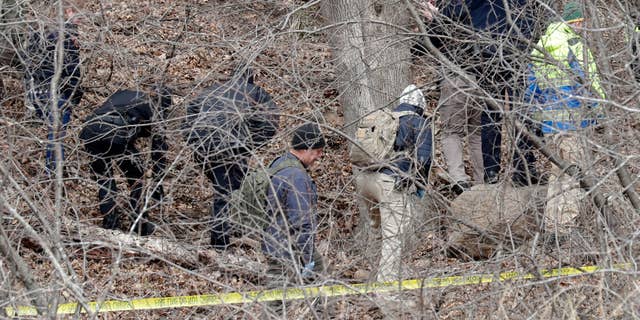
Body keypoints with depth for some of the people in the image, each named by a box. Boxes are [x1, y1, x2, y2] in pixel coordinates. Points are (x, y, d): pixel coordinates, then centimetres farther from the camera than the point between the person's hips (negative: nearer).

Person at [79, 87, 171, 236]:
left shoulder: (123, 93, 34)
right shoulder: (154, 110, 20)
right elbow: (159, 147, 18)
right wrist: (157, 182, 22)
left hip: (90, 130, 4)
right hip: (117, 134, -4)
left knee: (104, 178, 26)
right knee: (136, 178, 19)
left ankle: (110, 222, 25)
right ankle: (140, 226, 23)